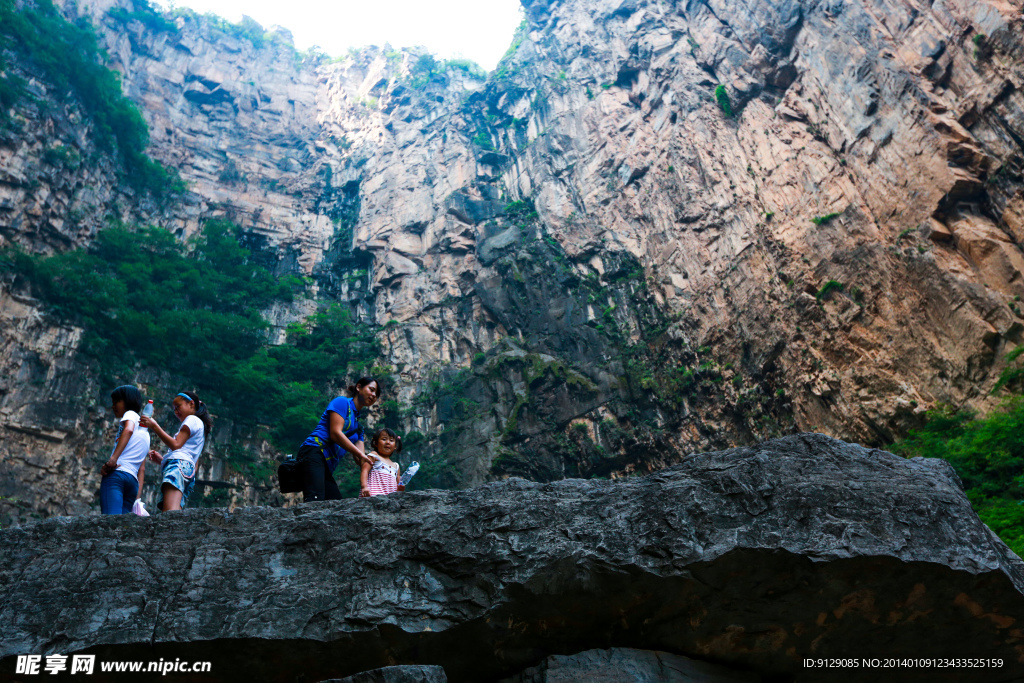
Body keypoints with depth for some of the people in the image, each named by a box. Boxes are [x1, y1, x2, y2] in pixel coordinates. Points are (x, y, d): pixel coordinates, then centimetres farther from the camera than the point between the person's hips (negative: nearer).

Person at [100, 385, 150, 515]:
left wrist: (113, 459, -25)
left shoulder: (131, 414, 10)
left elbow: (128, 430, -16)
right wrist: (138, 497, 22)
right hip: (133, 480, 8)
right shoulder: (145, 432, 32)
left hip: (116, 474, -8)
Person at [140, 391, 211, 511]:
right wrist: (161, 459, 26)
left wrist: (154, 427, 0)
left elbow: (175, 444, -4)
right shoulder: (199, 425, 38)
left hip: (179, 464, -9)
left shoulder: (192, 419, 11)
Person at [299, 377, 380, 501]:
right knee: (315, 500, -29)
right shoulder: (342, 402, 5)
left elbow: (359, 459, 18)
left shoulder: (358, 426, 27)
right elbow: (335, 433, -9)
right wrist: (360, 454, -8)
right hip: (314, 452, -9)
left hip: (327, 466, 9)